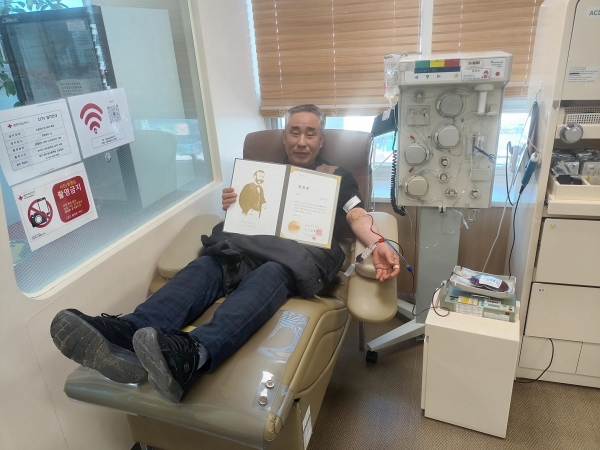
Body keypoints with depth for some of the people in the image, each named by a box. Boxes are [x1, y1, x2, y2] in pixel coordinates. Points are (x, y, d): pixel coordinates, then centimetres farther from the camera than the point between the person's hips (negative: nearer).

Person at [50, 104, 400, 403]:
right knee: (205, 267, -29)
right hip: (252, 251, 3)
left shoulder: (338, 177, 20)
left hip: (301, 258, -3)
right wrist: (230, 207, 0)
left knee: (267, 276, -38)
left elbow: (357, 217, 4)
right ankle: (125, 337, -53)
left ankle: (191, 354, -63)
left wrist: (378, 244, -18)